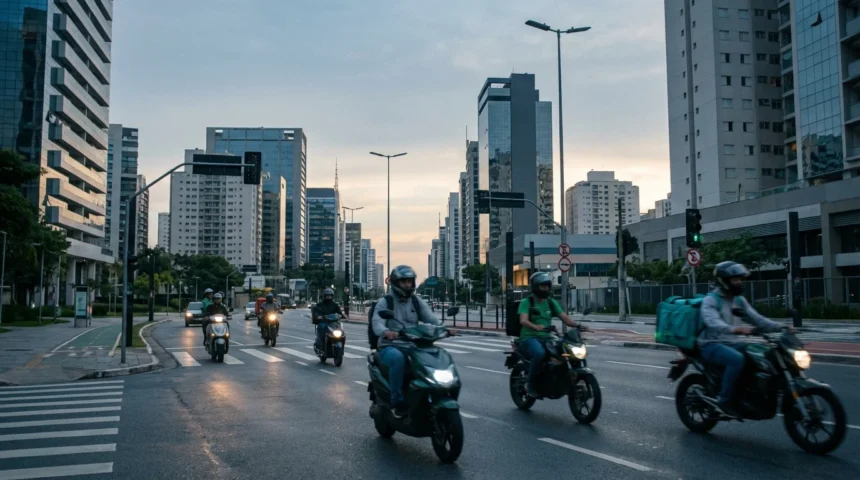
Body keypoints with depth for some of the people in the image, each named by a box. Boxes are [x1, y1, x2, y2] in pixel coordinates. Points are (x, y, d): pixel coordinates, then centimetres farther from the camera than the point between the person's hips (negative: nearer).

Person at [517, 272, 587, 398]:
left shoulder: (551, 302, 15)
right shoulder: (526, 302, -2)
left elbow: (564, 317, 3)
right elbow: (523, 320, -19)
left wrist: (577, 325, -18)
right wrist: (535, 326, -41)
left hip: (546, 338, 6)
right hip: (529, 338, -5)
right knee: (540, 353, -38)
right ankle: (530, 384, -18)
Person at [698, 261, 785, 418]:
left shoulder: (739, 300, 14)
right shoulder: (710, 300, -11)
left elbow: (755, 318, 9)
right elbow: (713, 323, -29)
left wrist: (779, 327, -7)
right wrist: (735, 329, -47)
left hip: (731, 343, 8)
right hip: (712, 345, -8)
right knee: (737, 359, -35)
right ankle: (724, 400, -22)